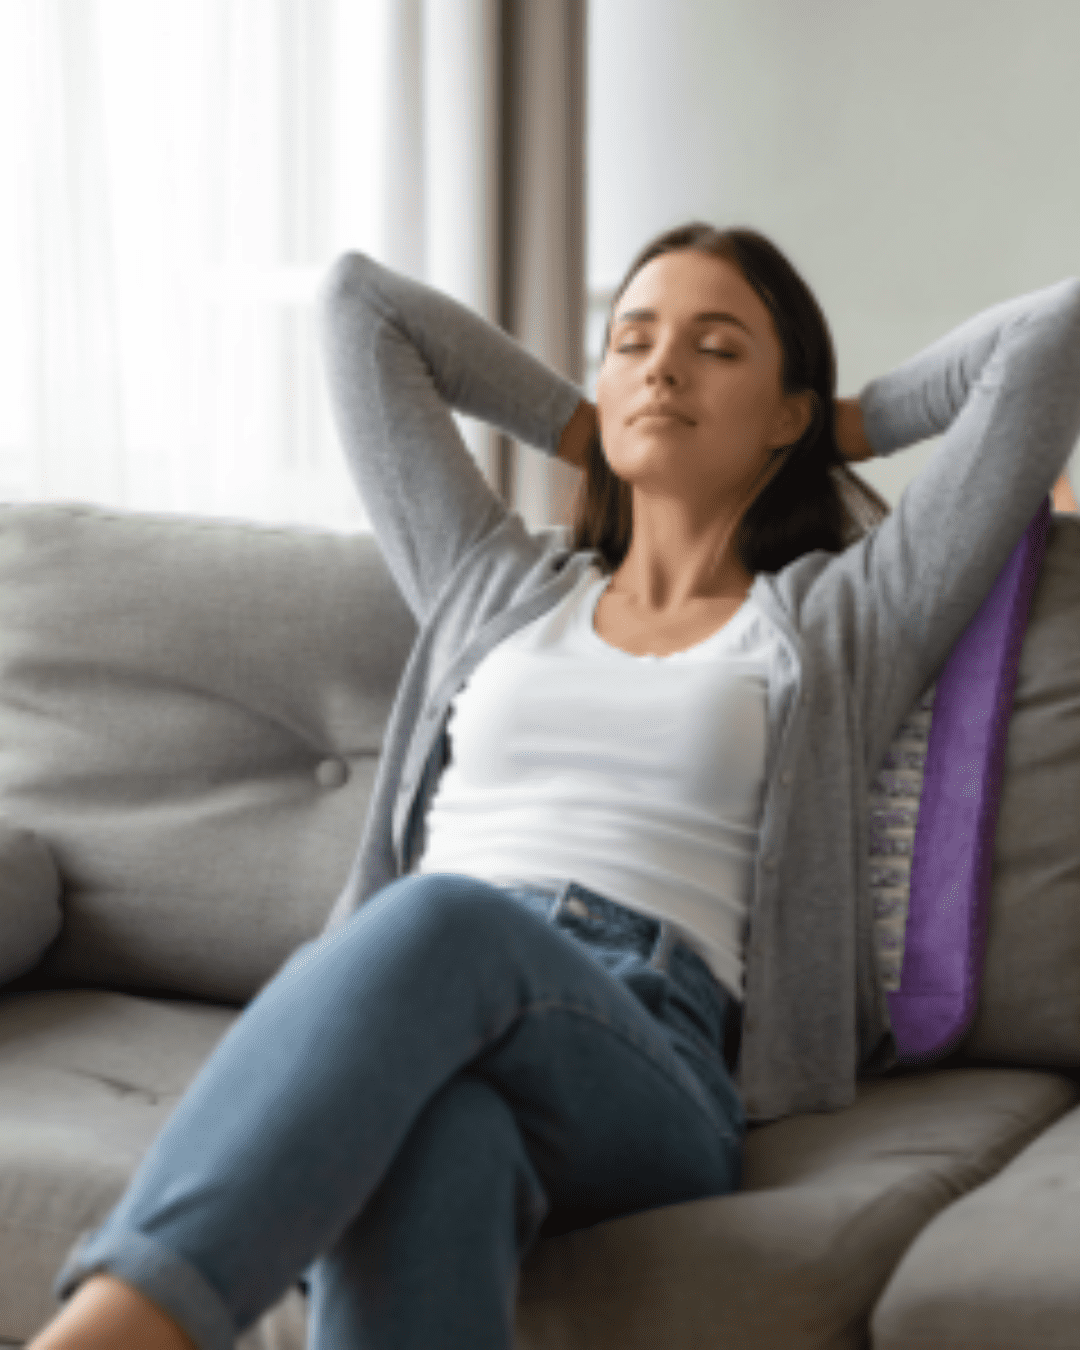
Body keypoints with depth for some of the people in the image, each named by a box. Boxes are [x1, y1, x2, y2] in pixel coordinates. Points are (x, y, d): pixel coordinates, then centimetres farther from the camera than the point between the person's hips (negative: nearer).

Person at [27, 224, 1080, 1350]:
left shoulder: (841, 619, 24)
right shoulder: (497, 585, 32)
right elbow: (360, 299, 41)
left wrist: (851, 426, 34)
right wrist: (580, 430, 43)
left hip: (651, 1070, -3)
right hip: (400, 1001, 3)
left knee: (448, 921, -41)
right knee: (432, 1137, -40)